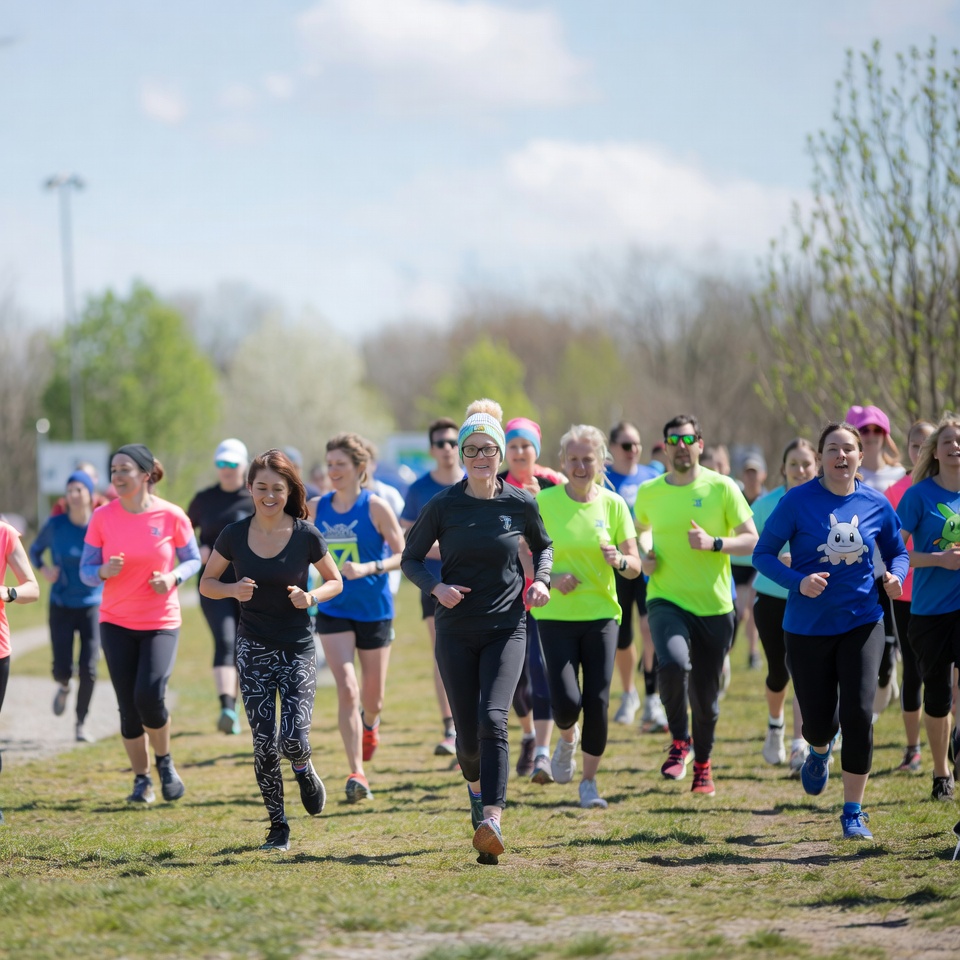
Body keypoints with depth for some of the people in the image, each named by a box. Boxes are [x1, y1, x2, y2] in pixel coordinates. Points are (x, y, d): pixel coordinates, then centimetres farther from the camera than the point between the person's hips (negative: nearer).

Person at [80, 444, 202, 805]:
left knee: (149, 697, -18)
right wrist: (105, 571, -22)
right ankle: (141, 779, 20)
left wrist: (173, 577, -17)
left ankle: (164, 761, 10)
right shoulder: (102, 518, -4)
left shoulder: (171, 516, -8)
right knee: (128, 707, 2)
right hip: (116, 623, 2)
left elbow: (193, 560, 3)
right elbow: (86, 570, 0)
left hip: (161, 622, -2)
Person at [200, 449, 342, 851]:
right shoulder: (234, 535, -4)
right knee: (264, 744, -1)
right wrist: (233, 589, -14)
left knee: (293, 739, -13)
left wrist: (311, 597, -15)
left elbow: (335, 581, 6)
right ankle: (278, 827, 16)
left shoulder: (306, 535, -7)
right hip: (254, 649, 1)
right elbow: (207, 583, 7)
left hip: (299, 650, -1)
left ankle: (304, 770, 25)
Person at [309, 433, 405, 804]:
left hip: (374, 611, -1)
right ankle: (356, 774, -11)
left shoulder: (375, 507, -10)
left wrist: (369, 569, -24)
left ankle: (369, 722, 49)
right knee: (346, 689, -14)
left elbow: (402, 554, -10)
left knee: (372, 697, 11)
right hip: (333, 611, 1)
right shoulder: (316, 508, 1)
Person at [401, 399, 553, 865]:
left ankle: (491, 824, -27)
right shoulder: (444, 505, -3)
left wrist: (541, 580, 0)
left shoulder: (521, 503, -1)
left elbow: (543, 545, 18)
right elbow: (410, 558, 6)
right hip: (456, 630, 1)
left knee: (493, 718, -20)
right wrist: (437, 587, -13)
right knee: (468, 732, 3)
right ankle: (476, 787, 38)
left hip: (506, 628, -1)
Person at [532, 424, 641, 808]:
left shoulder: (613, 505, 1)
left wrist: (620, 560, -19)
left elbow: (635, 567, 3)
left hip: (601, 614, 1)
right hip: (556, 615, -1)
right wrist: (550, 578, -16)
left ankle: (589, 782, 15)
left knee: (597, 702, -3)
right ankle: (567, 739, 25)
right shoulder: (544, 503, -4)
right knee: (566, 703, -12)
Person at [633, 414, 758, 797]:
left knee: (706, 697, 7)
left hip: (714, 606, 0)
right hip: (666, 600, 0)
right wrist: (645, 555, 4)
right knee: (673, 663, -30)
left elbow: (752, 540, -3)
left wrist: (714, 543, -19)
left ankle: (702, 762, 34)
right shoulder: (648, 492, 4)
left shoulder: (722, 488, -3)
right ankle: (680, 742, -7)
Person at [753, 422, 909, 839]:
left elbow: (897, 551, 13)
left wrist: (895, 575, -9)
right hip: (808, 627, -1)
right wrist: (798, 581, -22)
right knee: (819, 720, 5)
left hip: (861, 622, 1)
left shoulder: (876, 504, 0)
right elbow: (763, 554, -5)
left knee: (858, 713, -11)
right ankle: (819, 752, 47)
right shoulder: (798, 501, -9)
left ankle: (853, 812, 3)